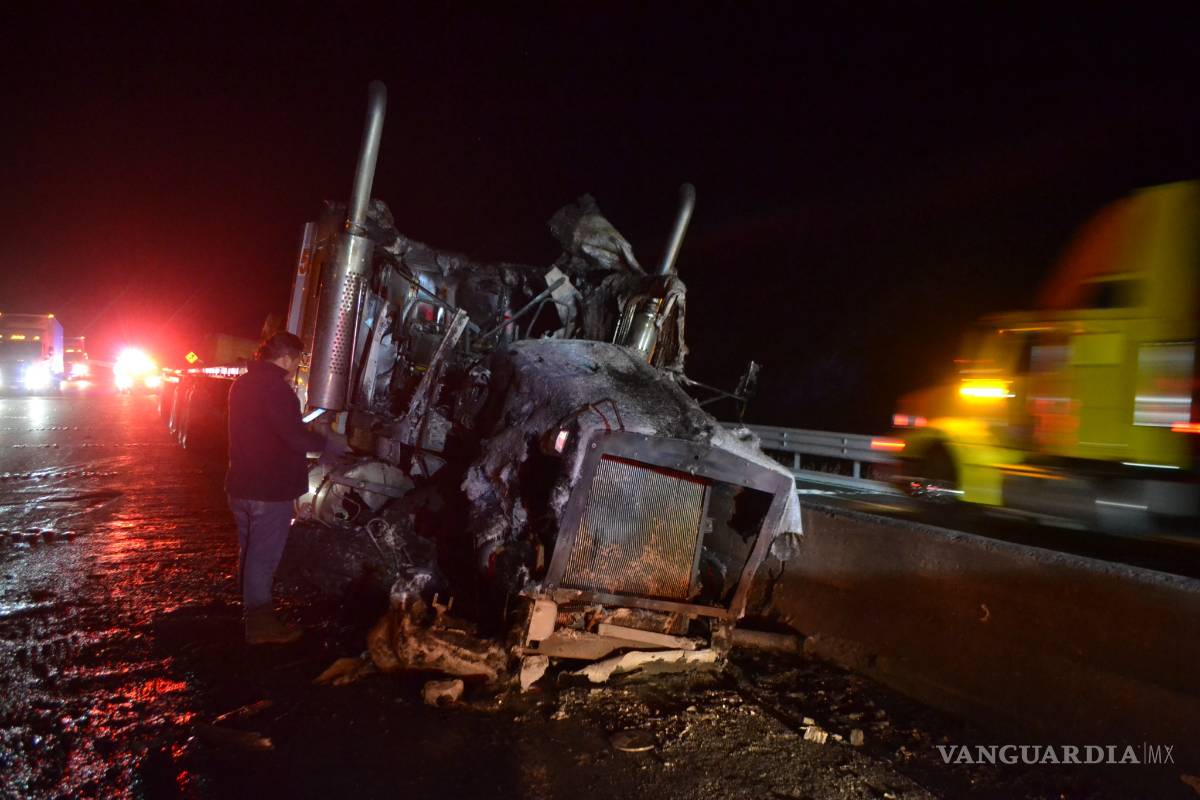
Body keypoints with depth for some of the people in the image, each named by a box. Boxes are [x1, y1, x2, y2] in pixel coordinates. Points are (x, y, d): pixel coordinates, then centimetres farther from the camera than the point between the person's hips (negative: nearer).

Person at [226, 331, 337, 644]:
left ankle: (251, 610, 36)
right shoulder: (275, 387, -20)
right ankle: (260, 624, 11)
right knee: (263, 556, 0)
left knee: (249, 551, 21)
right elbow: (295, 436, -25)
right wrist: (329, 443, -9)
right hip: (270, 489, -9)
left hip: (241, 485, 9)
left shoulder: (242, 383, 11)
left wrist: (309, 434, 21)